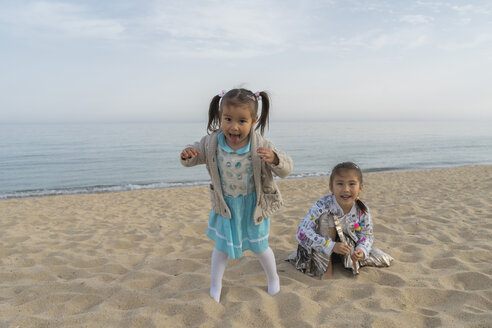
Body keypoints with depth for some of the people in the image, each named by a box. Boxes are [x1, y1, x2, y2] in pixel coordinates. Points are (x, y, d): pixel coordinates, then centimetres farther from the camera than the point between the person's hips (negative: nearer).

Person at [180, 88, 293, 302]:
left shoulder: (261, 146, -23)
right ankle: (215, 285, 41)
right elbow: (195, 156, -2)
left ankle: (273, 278, 46)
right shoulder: (211, 143, -18)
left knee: (259, 247, 17)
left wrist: (274, 159, -42)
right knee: (221, 246, 17)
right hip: (225, 206, 1)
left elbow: (286, 169, -19)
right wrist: (187, 156, -27)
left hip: (253, 206, -1)